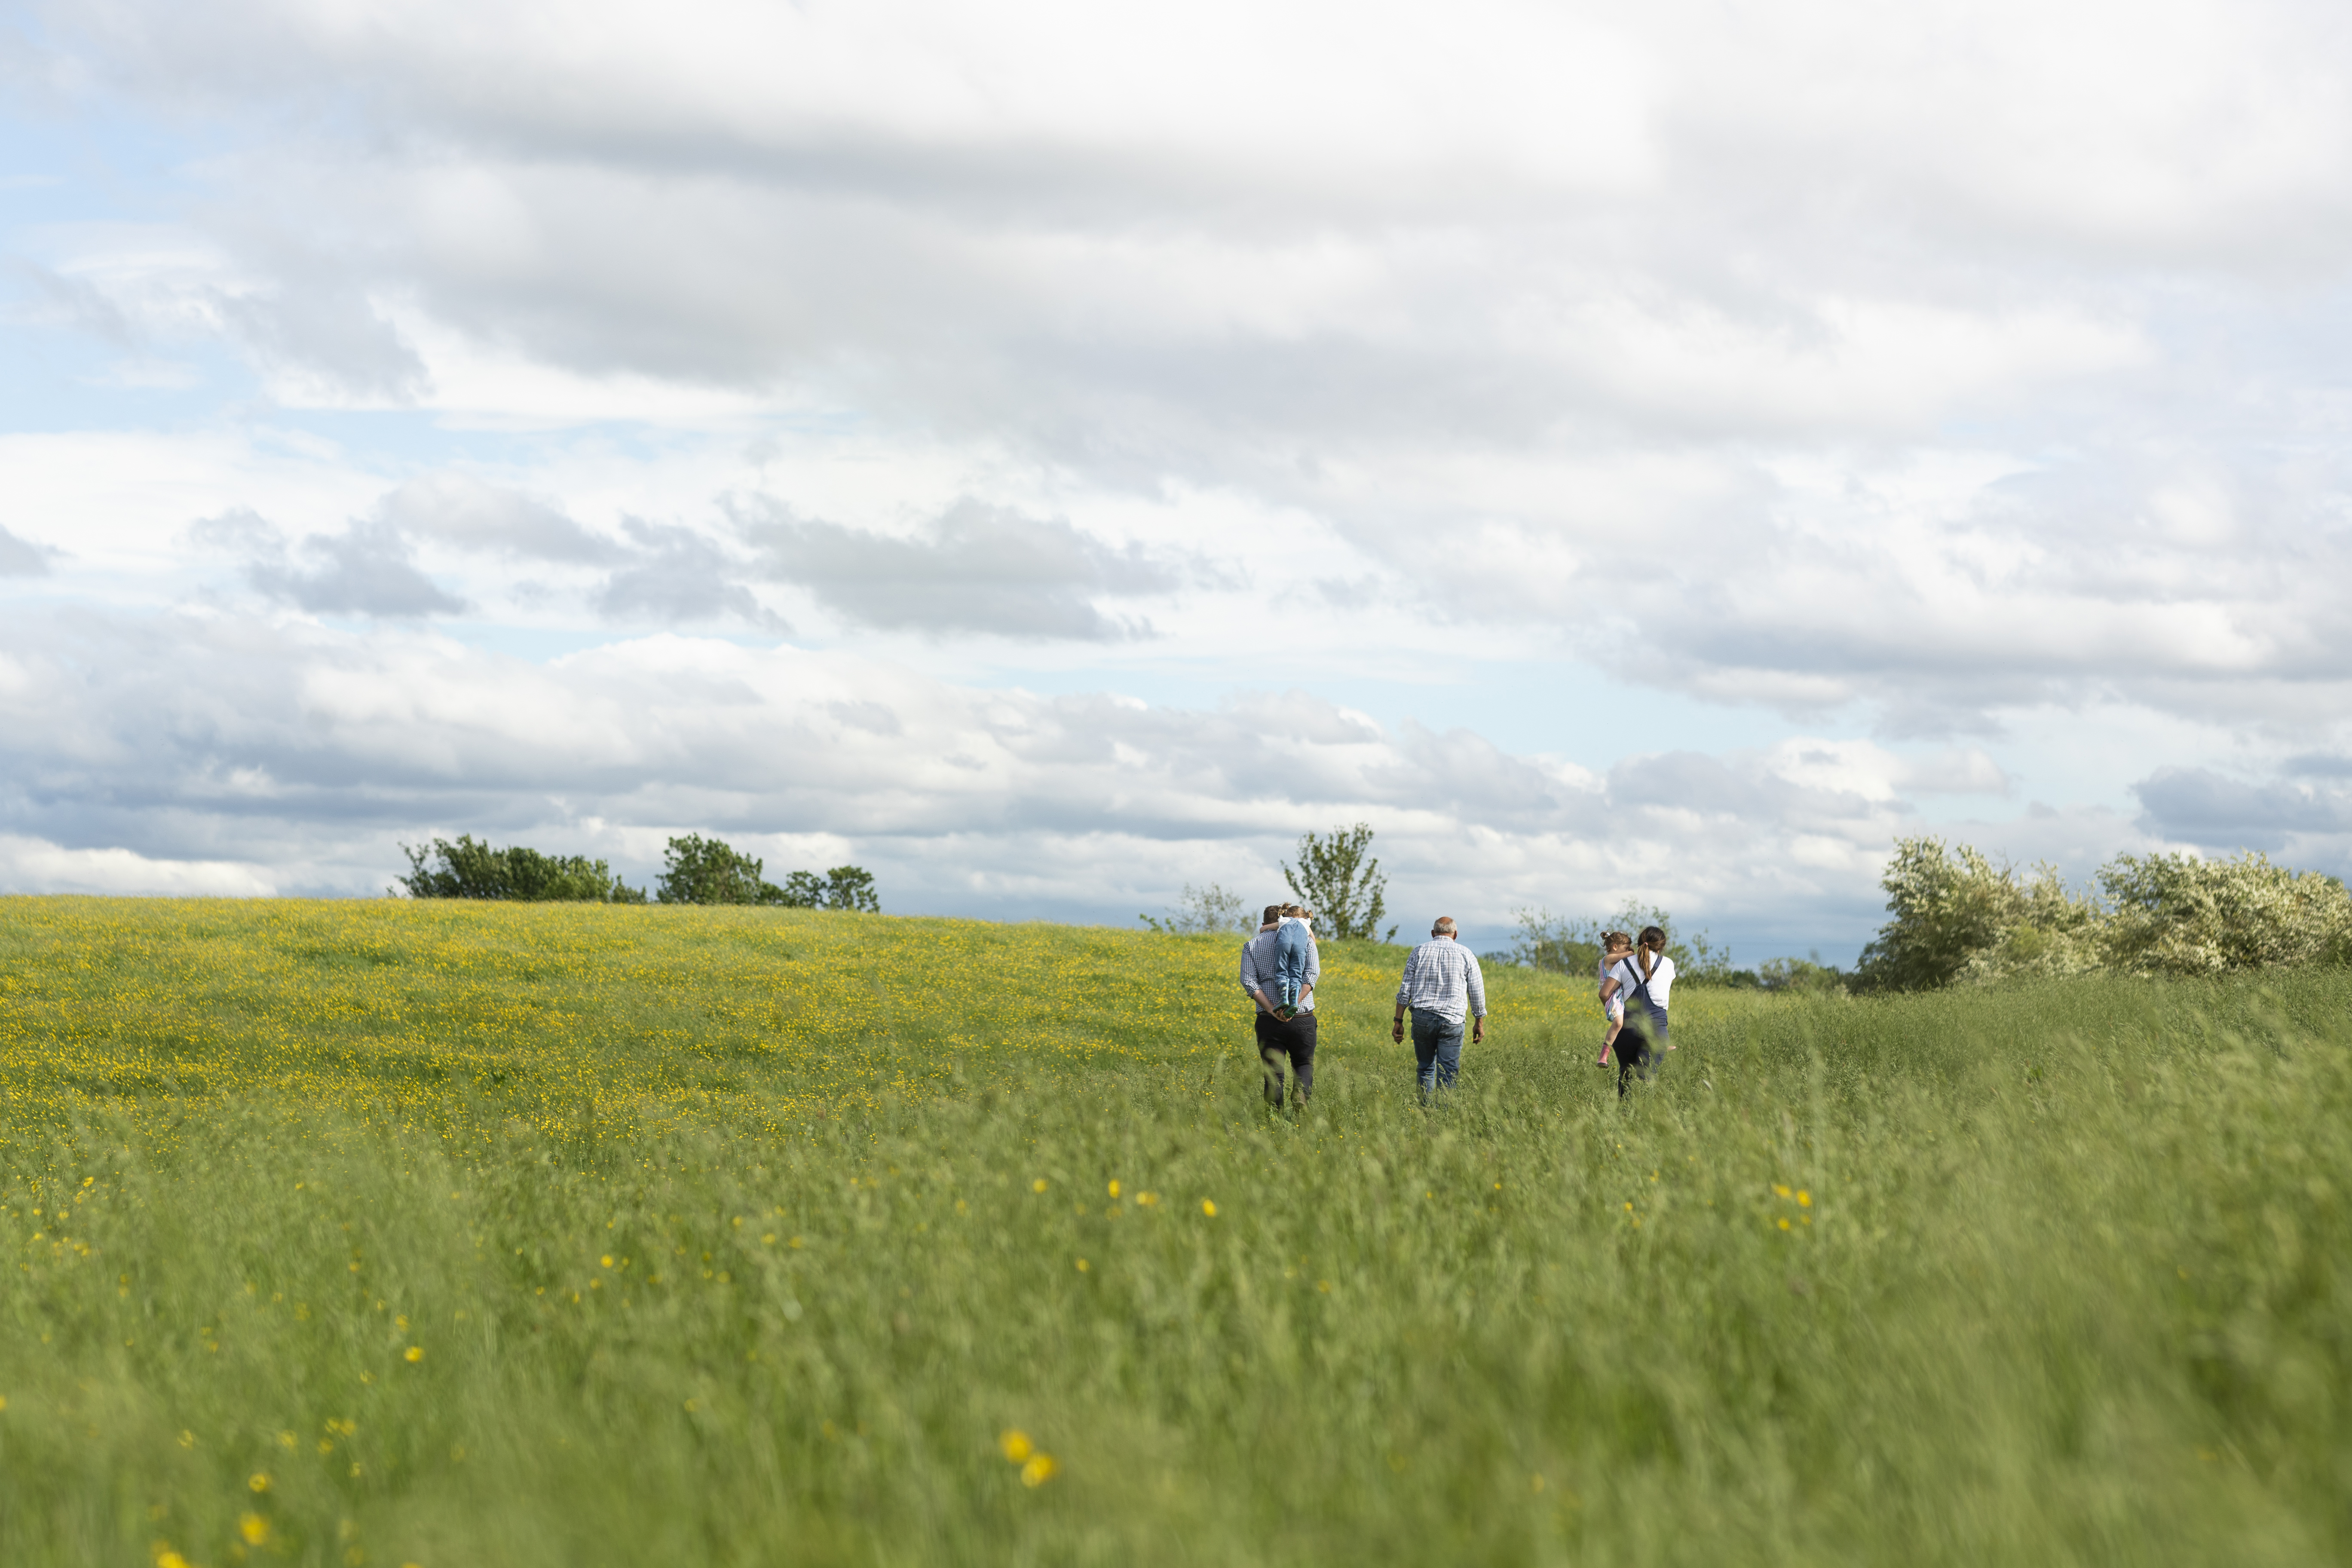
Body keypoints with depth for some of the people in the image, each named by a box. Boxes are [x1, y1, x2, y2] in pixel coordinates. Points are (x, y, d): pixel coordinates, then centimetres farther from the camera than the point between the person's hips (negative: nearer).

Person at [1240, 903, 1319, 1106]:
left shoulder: (1252, 945, 11)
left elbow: (1248, 981, -4)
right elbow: (1313, 973, -7)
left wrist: (1272, 1010, -12)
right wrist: (1294, 1003, -16)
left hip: (1269, 1020, 0)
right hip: (1303, 1019, 0)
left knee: (1273, 1073, 7)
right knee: (1304, 1064, 17)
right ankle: (1301, 1096, -12)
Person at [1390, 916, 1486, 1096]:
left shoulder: (1419, 952, 6)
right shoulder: (1466, 955, 4)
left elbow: (1405, 991, 3)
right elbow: (1477, 993, 7)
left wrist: (1399, 1022, 8)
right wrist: (1480, 1023, 19)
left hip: (1422, 1018, 1)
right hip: (1452, 1021, -1)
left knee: (1426, 1069, 14)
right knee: (1448, 1074, -2)